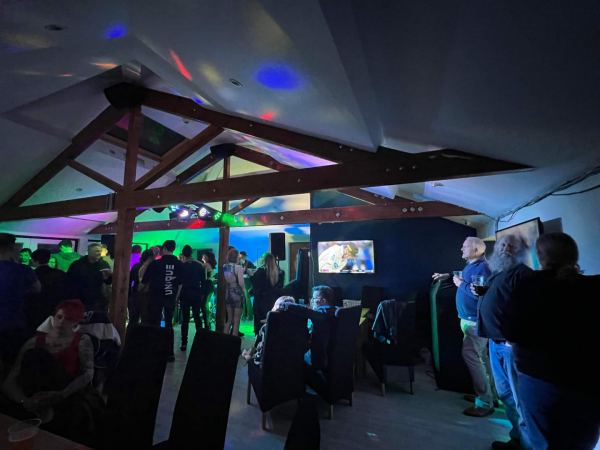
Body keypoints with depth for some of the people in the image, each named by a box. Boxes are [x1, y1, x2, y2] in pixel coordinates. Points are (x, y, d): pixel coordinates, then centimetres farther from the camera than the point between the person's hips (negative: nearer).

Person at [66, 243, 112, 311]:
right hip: (78, 302, -1)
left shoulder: (104, 264, 3)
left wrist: (109, 276, -19)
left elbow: (108, 282, 4)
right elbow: (69, 281, 0)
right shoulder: (77, 264, 0)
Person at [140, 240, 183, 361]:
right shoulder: (180, 264, -1)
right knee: (169, 324, 12)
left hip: (156, 297, -2)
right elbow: (180, 284, 3)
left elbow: (144, 281, 0)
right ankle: (170, 353, 14)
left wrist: (140, 289, 20)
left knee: (154, 324, 8)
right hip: (171, 297, 3)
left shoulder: (155, 263, -8)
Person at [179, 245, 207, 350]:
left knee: (185, 318, 3)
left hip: (185, 293, -1)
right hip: (197, 293, 1)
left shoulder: (181, 265, -4)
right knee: (197, 317, 11)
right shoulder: (201, 265, -1)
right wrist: (202, 293, 6)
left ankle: (184, 343, 4)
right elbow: (203, 281, 0)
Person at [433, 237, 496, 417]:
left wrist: (461, 284, -21)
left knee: (471, 355, -9)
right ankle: (490, 395, 30)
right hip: (470, 319, 11)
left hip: (476, 321, -11)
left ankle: (485, 403, 1)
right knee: (480, 356, 17)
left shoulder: (483, 267, -21)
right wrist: (449, 276, 18)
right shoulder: (471, 265, 11)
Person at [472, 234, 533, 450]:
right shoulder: (497, 273, 16)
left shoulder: (523, 273, -12)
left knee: (520, 397, 0)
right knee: (506, 394, 18)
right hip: (495, 342, 9)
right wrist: (479, 293, 6)